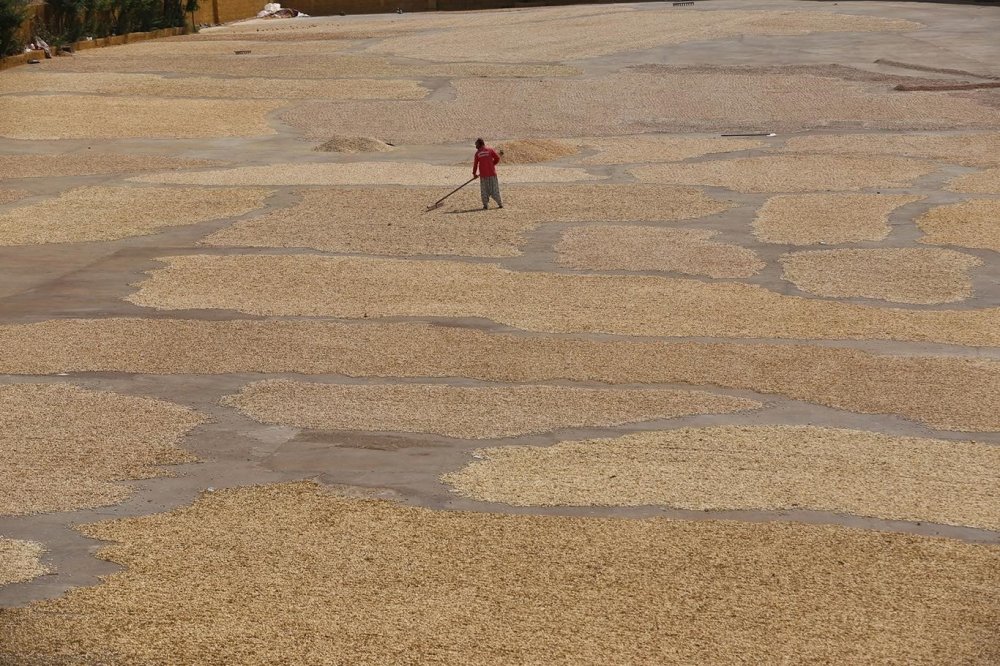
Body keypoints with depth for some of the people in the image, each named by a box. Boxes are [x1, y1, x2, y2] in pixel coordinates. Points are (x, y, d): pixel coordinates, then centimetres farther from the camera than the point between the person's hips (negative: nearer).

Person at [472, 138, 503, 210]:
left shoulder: (478, 153, 4)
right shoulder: (490, 150, 1)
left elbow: (475, 164, 6)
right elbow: (497, 158, -3)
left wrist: (474, 174, 18)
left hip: (483, 174, 0)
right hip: (492, 173, 0)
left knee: (484, 191, 8)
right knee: (494, 189, 6)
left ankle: (485, 205, 4)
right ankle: (500, 204, 7)